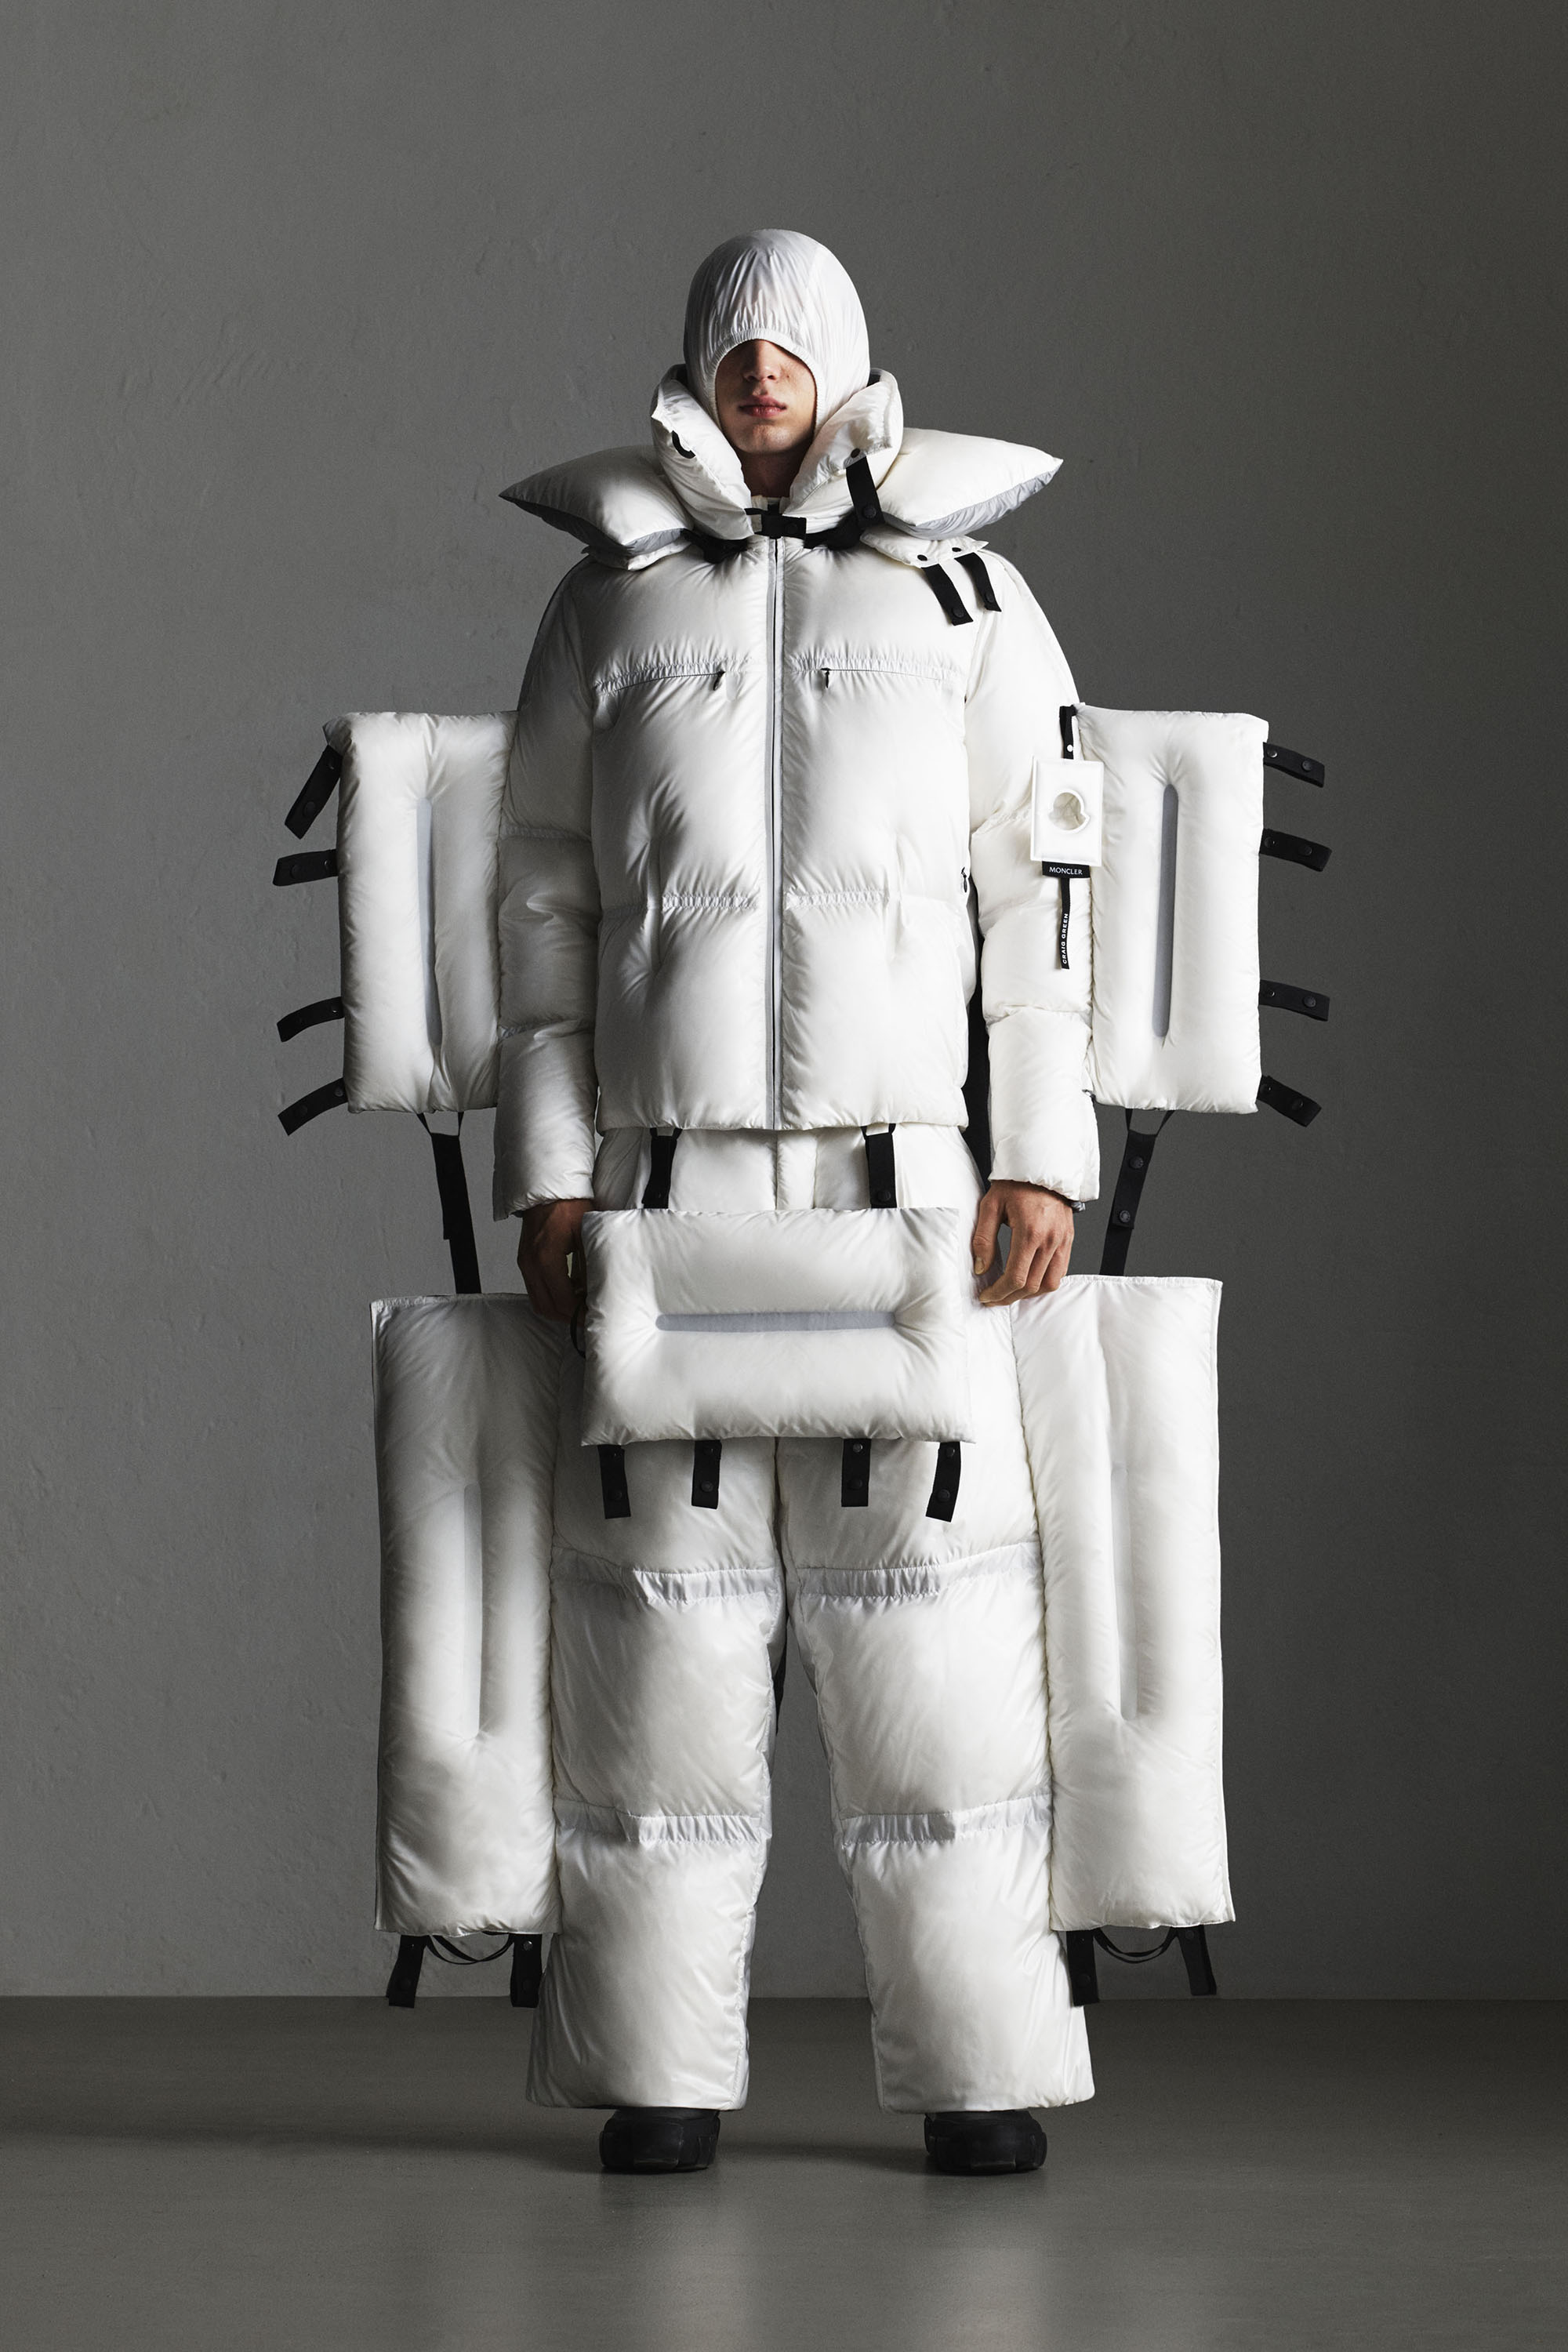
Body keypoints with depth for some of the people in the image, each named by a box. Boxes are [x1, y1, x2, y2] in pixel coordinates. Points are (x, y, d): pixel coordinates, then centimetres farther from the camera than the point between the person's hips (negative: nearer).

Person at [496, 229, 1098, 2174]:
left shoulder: (968, 599, 8)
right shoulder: (609, 604, 11)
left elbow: (1044, 888, 5)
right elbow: (541, 898, 9)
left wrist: (1046, 1157, -4)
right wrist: (543, 1172, 1)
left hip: (909, 1163, -1)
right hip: (663, 1171, 1)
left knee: (931, 1594, -4)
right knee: (663, 1589, -1)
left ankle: (975, 2062, 2)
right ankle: (658, 2064, 5)